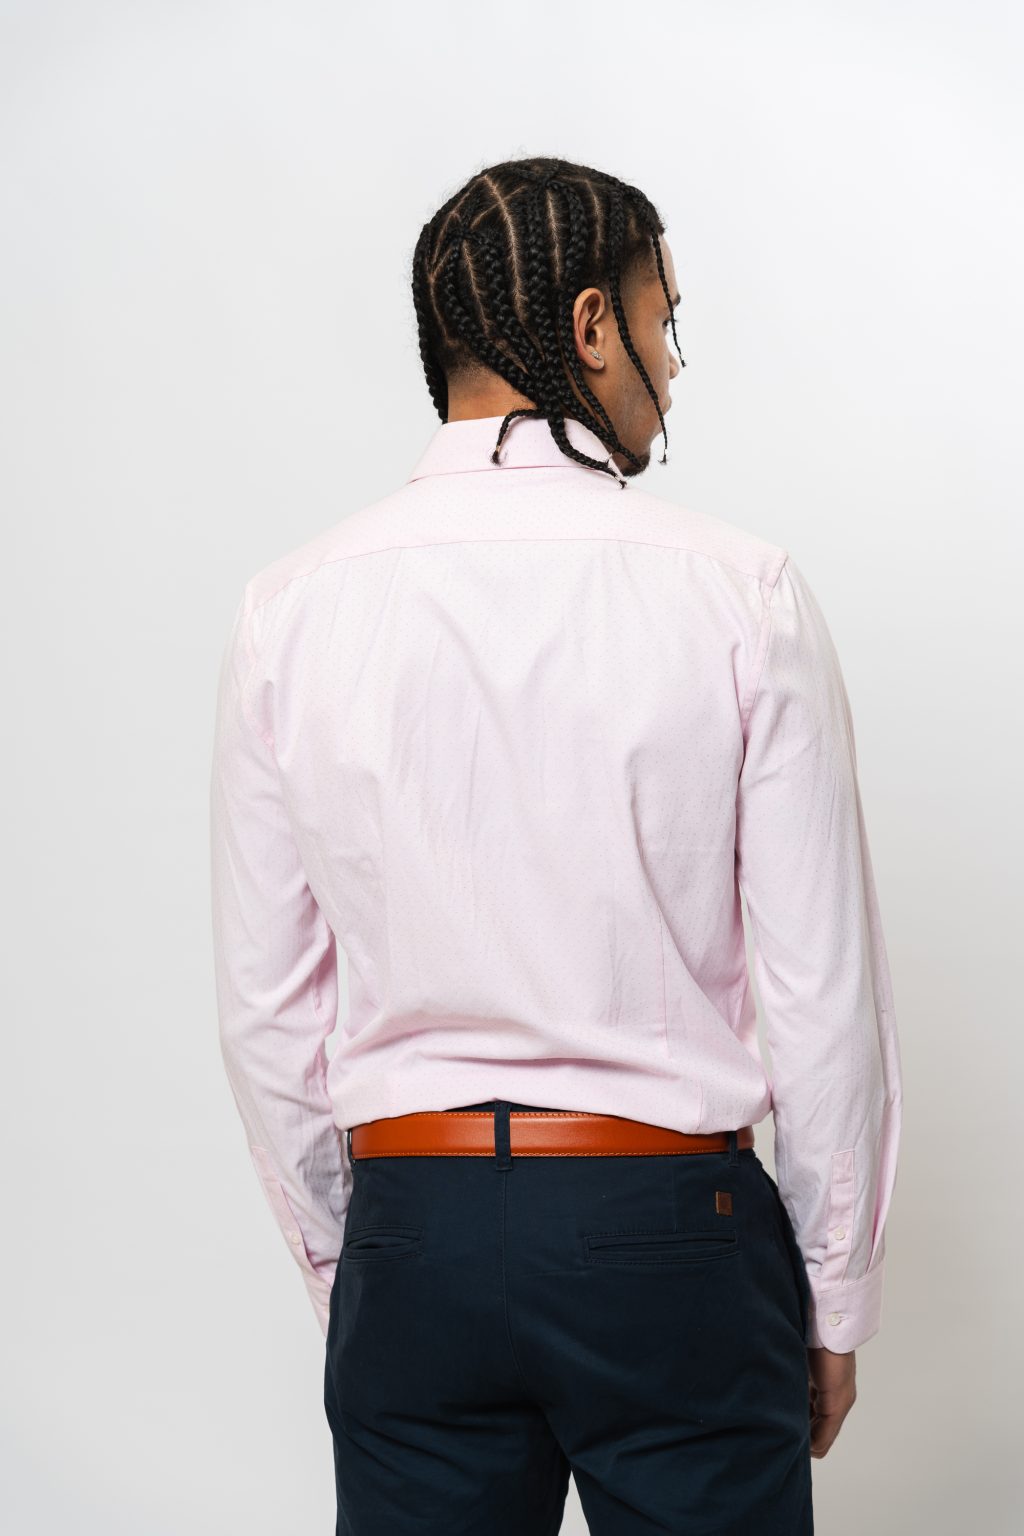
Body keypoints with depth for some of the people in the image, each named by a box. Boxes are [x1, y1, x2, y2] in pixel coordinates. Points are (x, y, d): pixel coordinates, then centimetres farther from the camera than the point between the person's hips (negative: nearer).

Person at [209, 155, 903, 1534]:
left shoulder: (292, 611, -1)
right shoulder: (741, 594, -8)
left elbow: (264, 1006, 3)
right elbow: (827, 993, -6)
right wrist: (836, 1301, 6)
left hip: (412, 1227, 3)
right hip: (671, 1227, -2)